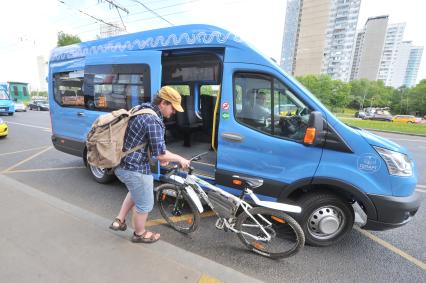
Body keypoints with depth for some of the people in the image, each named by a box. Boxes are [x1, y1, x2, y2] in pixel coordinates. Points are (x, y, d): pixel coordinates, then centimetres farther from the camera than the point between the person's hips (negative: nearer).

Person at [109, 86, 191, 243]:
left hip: (123, 164, 10)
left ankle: (119, 221, 44)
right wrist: (180, 159, -8)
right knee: (145, 204, 13)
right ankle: (140, 234, 37)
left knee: (135, 192, 35)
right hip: (135, 168, -10)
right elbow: (160, 154, -25)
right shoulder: (154, 121, -24)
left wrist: (160, 155, 12)